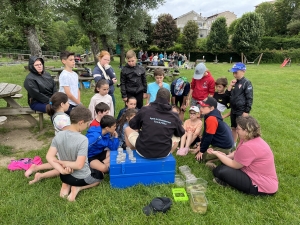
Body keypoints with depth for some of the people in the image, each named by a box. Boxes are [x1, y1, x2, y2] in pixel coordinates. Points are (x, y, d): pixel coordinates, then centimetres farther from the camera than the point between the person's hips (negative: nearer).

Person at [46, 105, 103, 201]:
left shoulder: (58, 135, -12)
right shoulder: (83, 140, -30)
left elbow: (49, 157, -13)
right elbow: (79, 165, -31)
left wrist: (62, 170, -17)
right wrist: (63, 162, -16)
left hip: (64, 176, 5)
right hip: (81, 178, -5)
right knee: (100, 175, 26)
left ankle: (66, 185, 11)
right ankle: (77, 187, 3)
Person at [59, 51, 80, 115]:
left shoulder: (75, 74, 11)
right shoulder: (64, 75, -13)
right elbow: (68, 93, -15)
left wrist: (78, 102, 1)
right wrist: (79, 103, -6)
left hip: (76, 104, 7)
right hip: (68, 105, -7)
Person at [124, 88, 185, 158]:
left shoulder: (145, 110, -10)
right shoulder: (174, 116, -6)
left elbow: (132, 125, 5)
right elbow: (180, 134, 11)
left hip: (143, 150, -1)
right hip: (164, 153, 2)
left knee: (127, 129, 23)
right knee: (177, 137, 28)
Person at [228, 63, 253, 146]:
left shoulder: (247, 83, -12)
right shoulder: (235, 82, 9)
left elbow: (249, 98, -14)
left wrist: (247, 111, -16)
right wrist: (231, 85, -1)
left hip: (241, 111, -7)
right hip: (233, 110, 7)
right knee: (233, 128, 16)